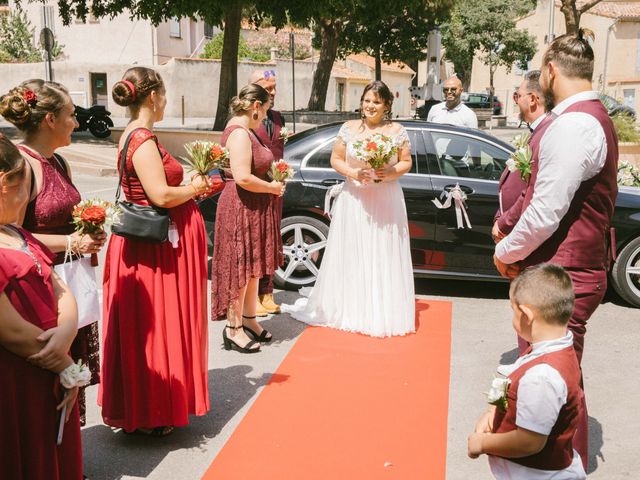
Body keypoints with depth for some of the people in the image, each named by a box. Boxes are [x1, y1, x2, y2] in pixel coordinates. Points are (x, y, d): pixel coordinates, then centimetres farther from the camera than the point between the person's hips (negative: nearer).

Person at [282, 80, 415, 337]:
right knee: (352, 256, 4)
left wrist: (390, 173, -14)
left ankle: (384, 312, 14)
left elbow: (406, 162, 5)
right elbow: (336, 159, 4)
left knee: (384, 255, 3)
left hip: (386, 201, 0)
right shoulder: (349, 128, 3)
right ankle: (351, 308, 16)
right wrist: (353, 173, -14)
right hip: (354, 199, 0)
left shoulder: (397, 131, 3)